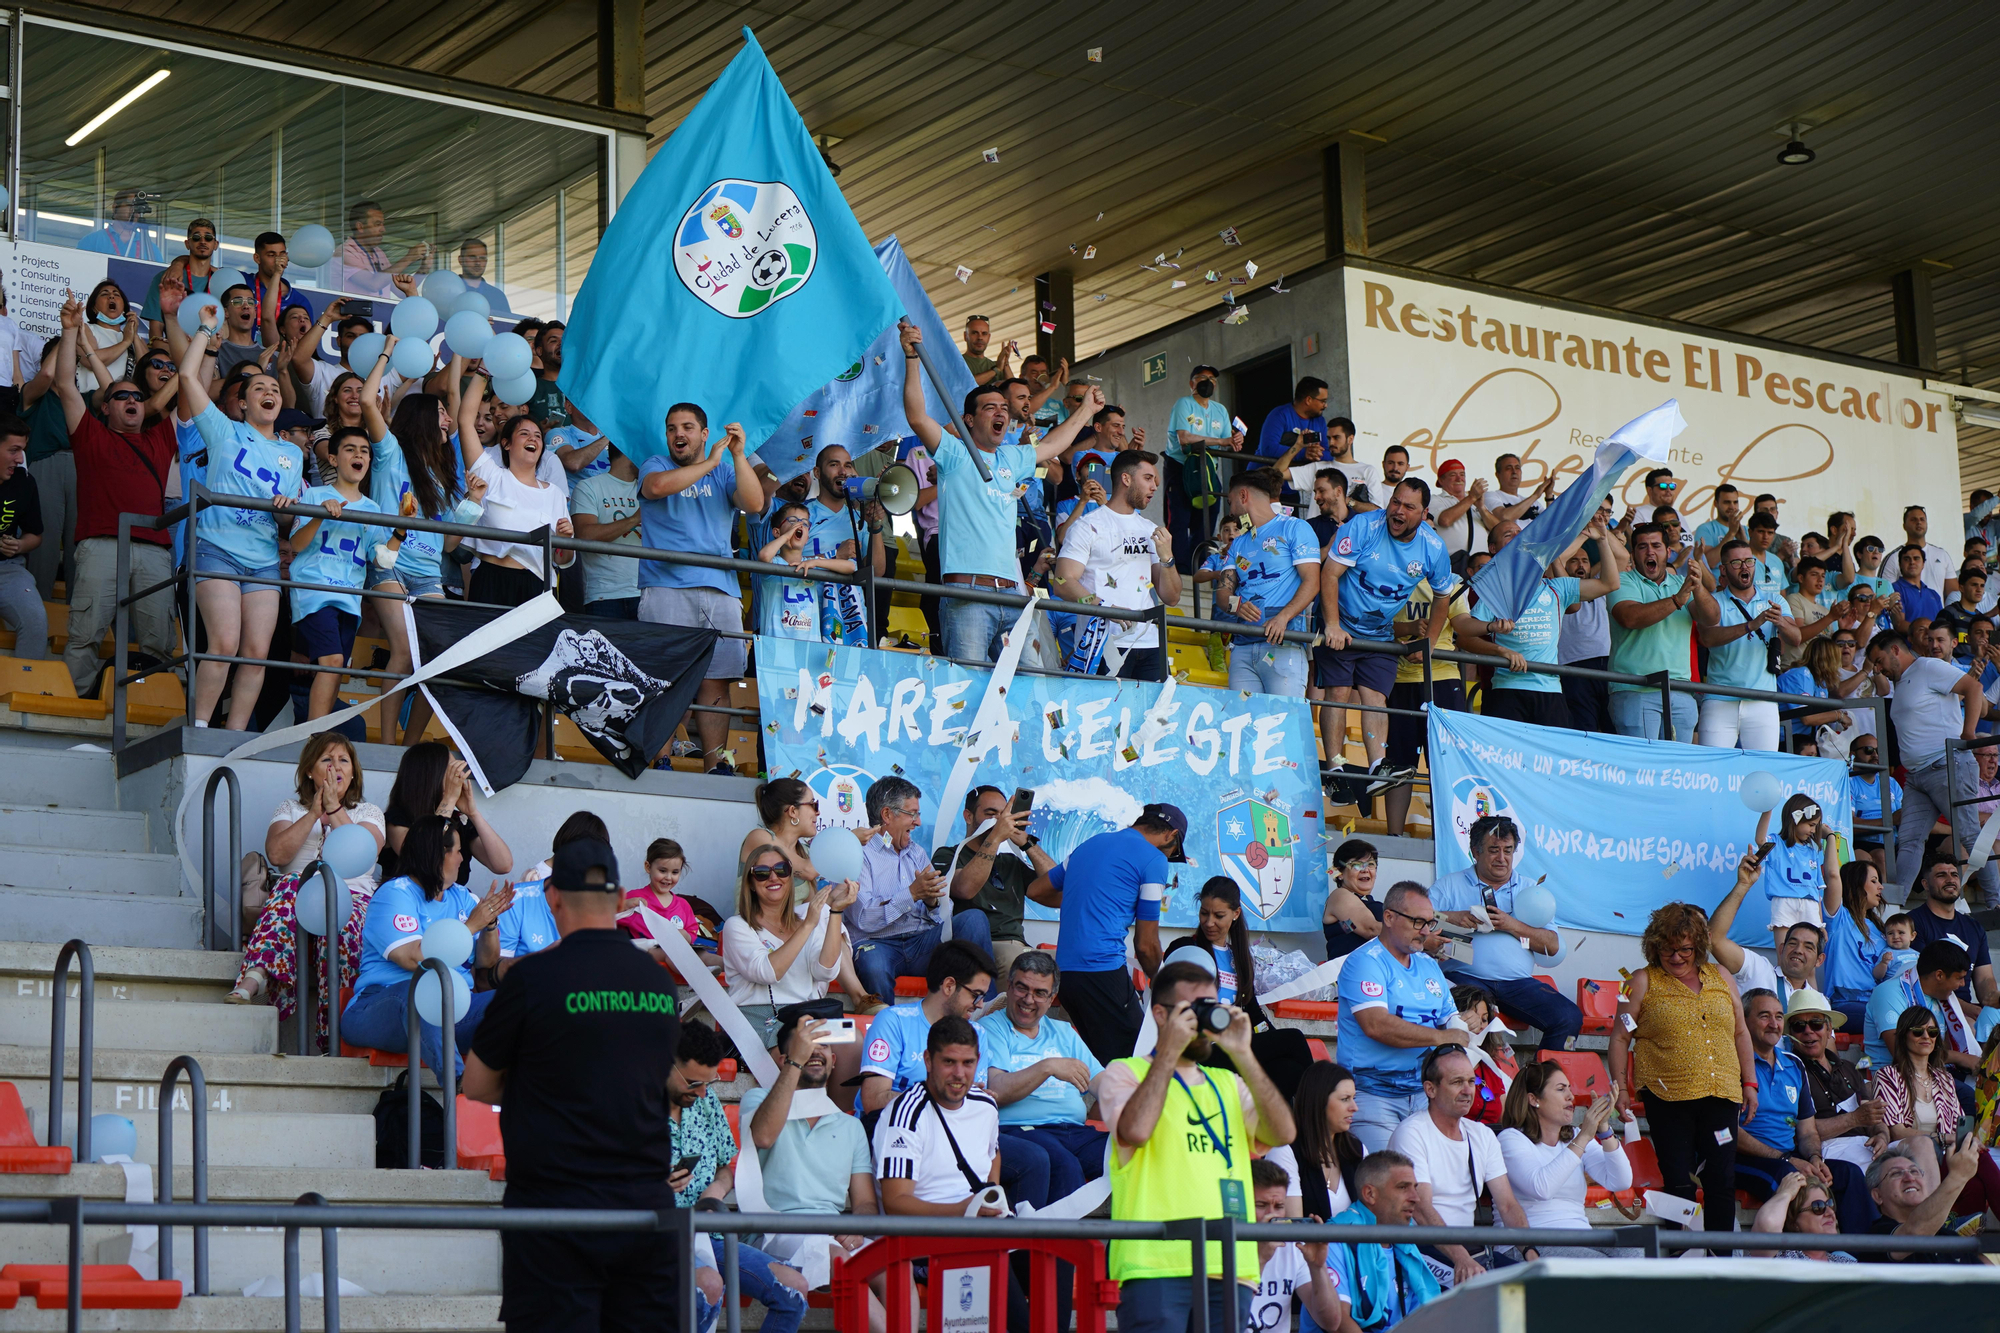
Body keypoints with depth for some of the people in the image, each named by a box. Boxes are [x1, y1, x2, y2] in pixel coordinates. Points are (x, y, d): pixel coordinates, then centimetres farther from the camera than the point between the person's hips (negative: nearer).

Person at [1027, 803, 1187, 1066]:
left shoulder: (1091, 844, 21)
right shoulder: (1153, 860, -1)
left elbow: (1036, 890, 30)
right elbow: (1145, 944, 1)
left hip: (1064, 967, 8)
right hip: (1102, 970, -8)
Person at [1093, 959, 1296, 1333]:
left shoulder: (1227, 1083, 24)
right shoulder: (1124, 1073, 8)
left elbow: (1282, 1133, 6)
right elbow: (1135, 1131, -14)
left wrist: (1241, 1055, 1)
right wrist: (1169, 1051, -6)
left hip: (1231, 1268, 5)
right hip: (1156, 1264, -5)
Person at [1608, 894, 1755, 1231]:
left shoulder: (1720, 978, 15)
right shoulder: (1643, 983, 5)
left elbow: (1740, 1033, 20)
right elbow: (1620, 1038, 5)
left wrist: (1750, 1083, 15)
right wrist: (1621, 1088, -2)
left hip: (1721, 1095, 3)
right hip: (1667, 1097, -3)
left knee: (1723, 1181, 2)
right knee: (1679, 1183, -5)